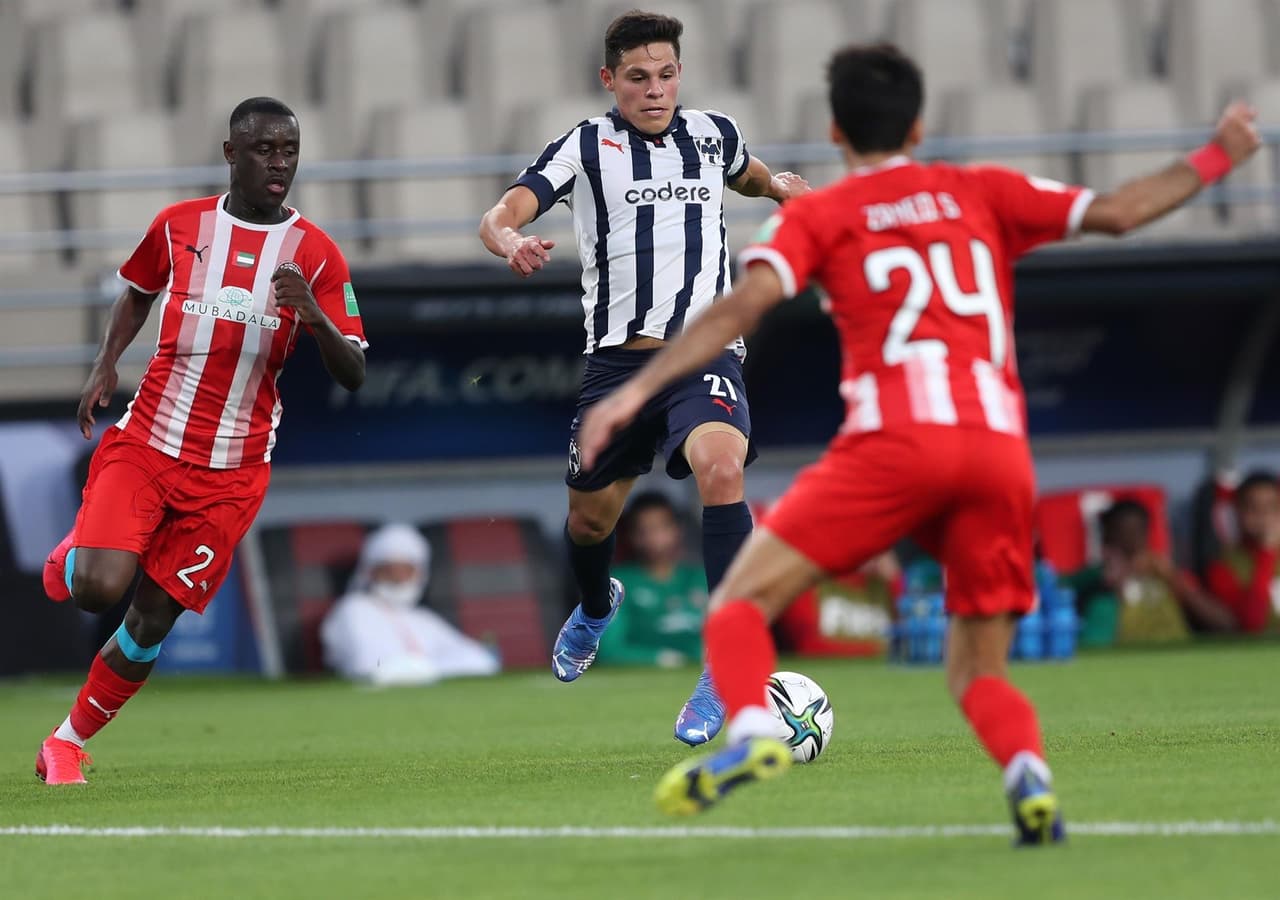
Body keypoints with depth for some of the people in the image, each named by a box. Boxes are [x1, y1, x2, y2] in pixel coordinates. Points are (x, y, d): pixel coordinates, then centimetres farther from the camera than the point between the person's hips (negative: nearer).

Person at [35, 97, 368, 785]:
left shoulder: (316, 255, -1)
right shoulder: (178, 225, 3)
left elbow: (352, 375, -4)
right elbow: (138, 292, 24)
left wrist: (315, 316, -23)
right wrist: (105, 364, 8)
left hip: (230, 472, 0)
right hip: (145, 441, 0)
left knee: (152, 620, 0)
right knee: (98, 588, -19)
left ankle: (69, 742, 20)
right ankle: (72, 553, 18)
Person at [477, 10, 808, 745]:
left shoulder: (714, 134, 9)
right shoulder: (587, 146, 0)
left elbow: (744, 174, 34)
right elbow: (502, 217, -12)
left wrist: (777, 186, 10)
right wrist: (511, 242, -36)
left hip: (705, 352, 0)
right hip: (619, 357, 0)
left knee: (721, 468, -29)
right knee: (590, 516, 12)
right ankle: (597, 607, 51)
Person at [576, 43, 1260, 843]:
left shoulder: (817, 215, 13)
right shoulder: (981, 192, 20)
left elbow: (744, 304, -2)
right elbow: (1115, 213, 17)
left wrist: (637, 391, -6)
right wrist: (1214, 160, 32)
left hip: (896, 442, -3)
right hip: (998, 446, 3)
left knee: (741, 601, 3)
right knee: (980, 672, 14)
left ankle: (753, 732, -27)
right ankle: (1030, 774, -18)